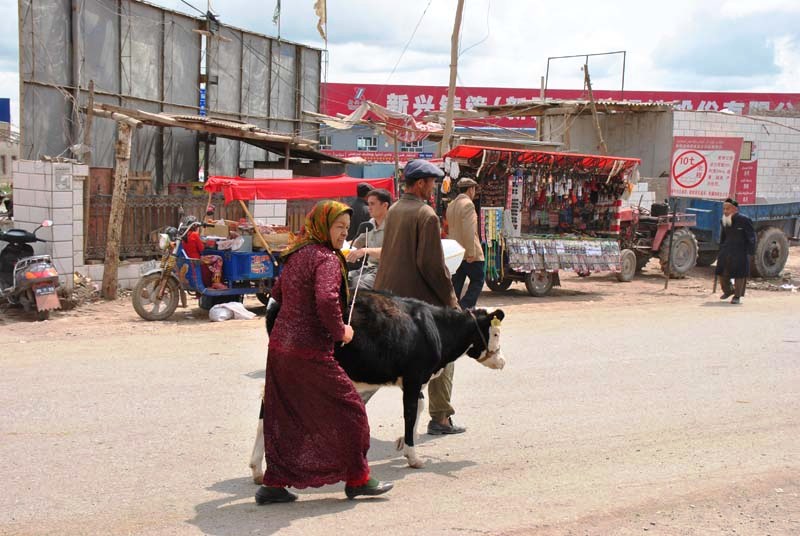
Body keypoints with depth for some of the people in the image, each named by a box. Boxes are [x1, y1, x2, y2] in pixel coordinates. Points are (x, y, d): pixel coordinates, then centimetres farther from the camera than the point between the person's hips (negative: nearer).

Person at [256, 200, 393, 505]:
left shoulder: (296, 256, 13)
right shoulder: (327, 259, -13)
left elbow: (277, 293, 26)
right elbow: (326, 301, -28)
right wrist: (340, 332, -13)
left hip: (280, 346, 9)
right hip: (310, 353, -9)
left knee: (283, 418, 15)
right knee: (349, 410, 6)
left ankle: (274, 485, 19)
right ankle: (357, 479, 16)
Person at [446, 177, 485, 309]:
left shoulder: (451, 205, 14)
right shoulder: (468, 204, -13)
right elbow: (468, 230, -21)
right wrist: (471, 252, -21)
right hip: (469, 253, -8)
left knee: (456, 283, 9)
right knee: (477, 281, 0)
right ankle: (464, 308, -11)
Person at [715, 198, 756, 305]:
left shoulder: (744, 220, -10)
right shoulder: (724, 221, 7)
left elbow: (751, 237, -8)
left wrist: (751, 252, -12)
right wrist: (721, 250, 21)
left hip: (740, 251, -6)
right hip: (726, 250, 6)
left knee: (739, 274, 1)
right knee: (722, 273, 6)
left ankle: (737, 296, 12)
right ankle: (728, 291, 31)